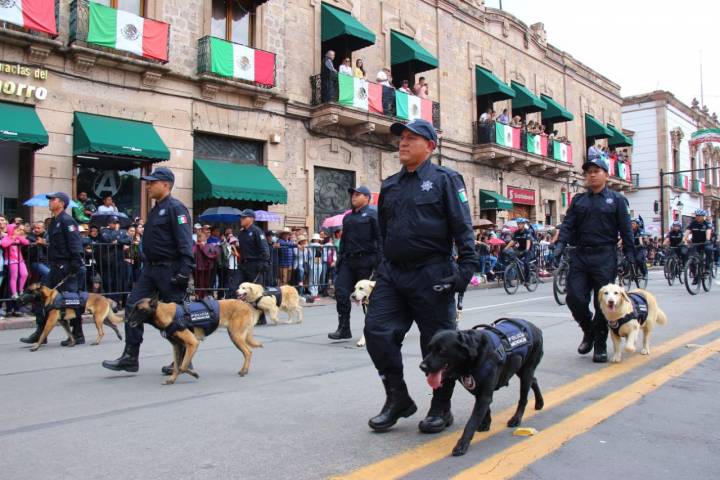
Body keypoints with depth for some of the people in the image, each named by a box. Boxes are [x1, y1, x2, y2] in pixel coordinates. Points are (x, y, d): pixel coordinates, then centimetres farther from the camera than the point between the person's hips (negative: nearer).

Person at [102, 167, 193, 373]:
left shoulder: (175, 208, -13)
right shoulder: (155, 210, 17)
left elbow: (185, 242, -21)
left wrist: (185, 270, -27)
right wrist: (146, 265, 21)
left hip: (169, 270, -9)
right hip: (151, 268, 9)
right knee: (133, 306, 4)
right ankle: (130, 357, 11)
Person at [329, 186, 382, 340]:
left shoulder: (372, 215, -3)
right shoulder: (348, 217, 20)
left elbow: (379, 239, -10)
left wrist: (379, 261, -17)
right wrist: (339, 259, 15)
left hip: (365, 260, -6)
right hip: (348, 261, 6)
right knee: (341, 292, -4)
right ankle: (343, 328, 2)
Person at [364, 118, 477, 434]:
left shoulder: (445, 180, -1)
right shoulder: (390, 185, 16)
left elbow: (463, 227, -7)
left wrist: (466, 266, -16)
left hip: (431, 277, -5)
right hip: (392, 274, 6)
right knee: (377, 331, -2)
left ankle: (441, 408, 21)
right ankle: (397, 398, 14)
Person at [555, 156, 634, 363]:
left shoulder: (616, 199, 6)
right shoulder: (578, 200, 13)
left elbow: (626, 229, 3)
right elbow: (568, 224, 6)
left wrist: (629, 254, -4)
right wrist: (560, 244, -9)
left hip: (605, 257, -3)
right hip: (580, 255, 3)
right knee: (574, 298, -4)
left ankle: (600, 345, 14)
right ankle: (589, 331, 23)